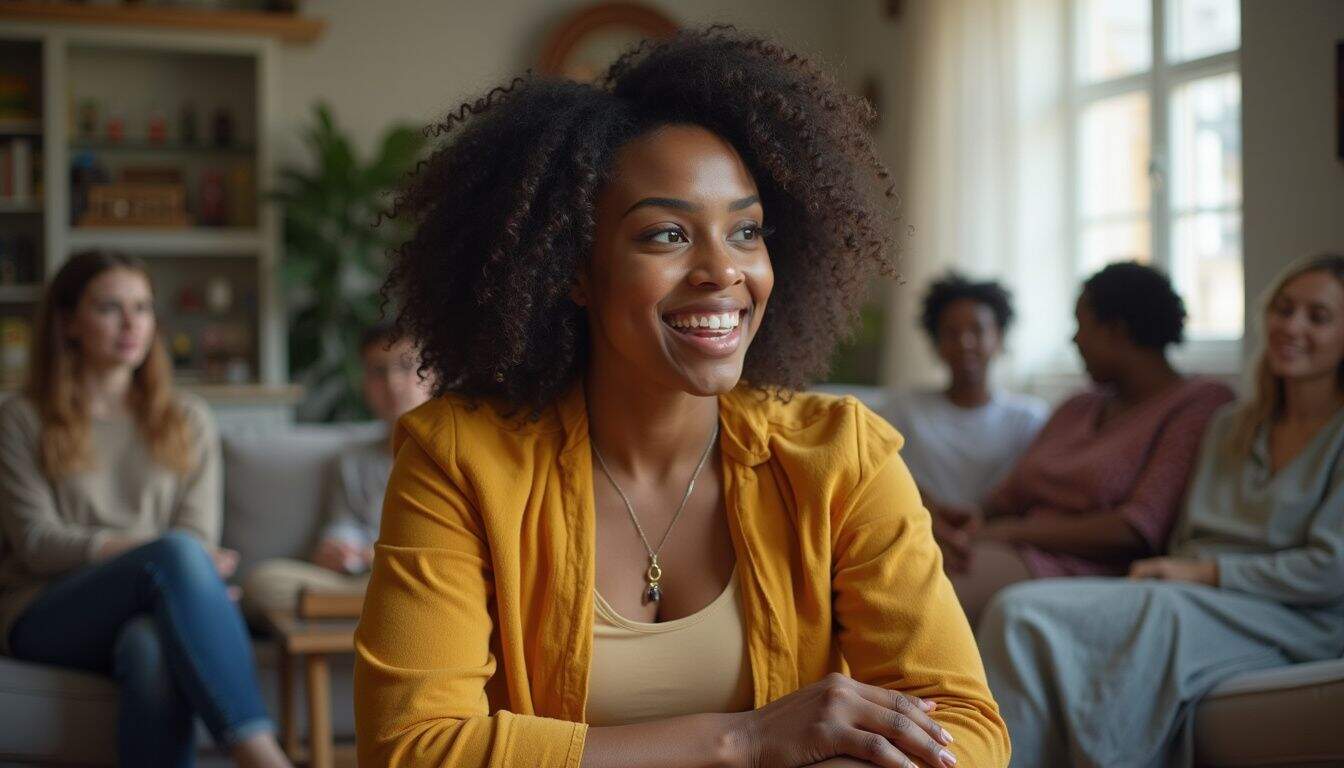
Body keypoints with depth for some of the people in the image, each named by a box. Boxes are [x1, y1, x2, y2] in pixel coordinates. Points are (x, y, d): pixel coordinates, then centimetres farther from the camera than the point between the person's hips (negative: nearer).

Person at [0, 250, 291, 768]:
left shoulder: (187, 420, 19)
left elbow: (201, 537, 8)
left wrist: (185, 569, -17)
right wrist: (150, 550, -17)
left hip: (146, 613, 2)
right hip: (45, 618, -2)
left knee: (151, 648, -39)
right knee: (177, 552, -35)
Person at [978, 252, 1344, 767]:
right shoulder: (1230, 426, 22)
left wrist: (1206, 571, -10)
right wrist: (1166, 571, -2)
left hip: (1292, 623, -6)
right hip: (1192, 603, 6)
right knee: (1019, 610, -25)